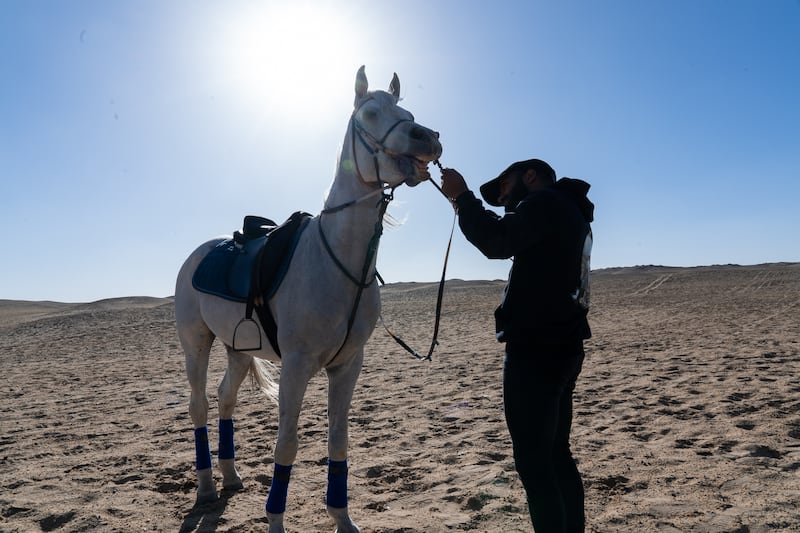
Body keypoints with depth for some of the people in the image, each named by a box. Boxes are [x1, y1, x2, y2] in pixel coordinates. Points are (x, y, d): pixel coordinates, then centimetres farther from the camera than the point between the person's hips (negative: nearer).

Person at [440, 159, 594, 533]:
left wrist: (463, 196, -8)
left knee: (533, 460, -5)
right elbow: (509, 237, 23)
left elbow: (497, 242, -20)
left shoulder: (547, 201, -9)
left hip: (537, 348, -10)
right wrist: (465, 204, 15)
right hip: (561, 348, 10)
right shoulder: (568, 212, 22)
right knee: (555, 455, 17)